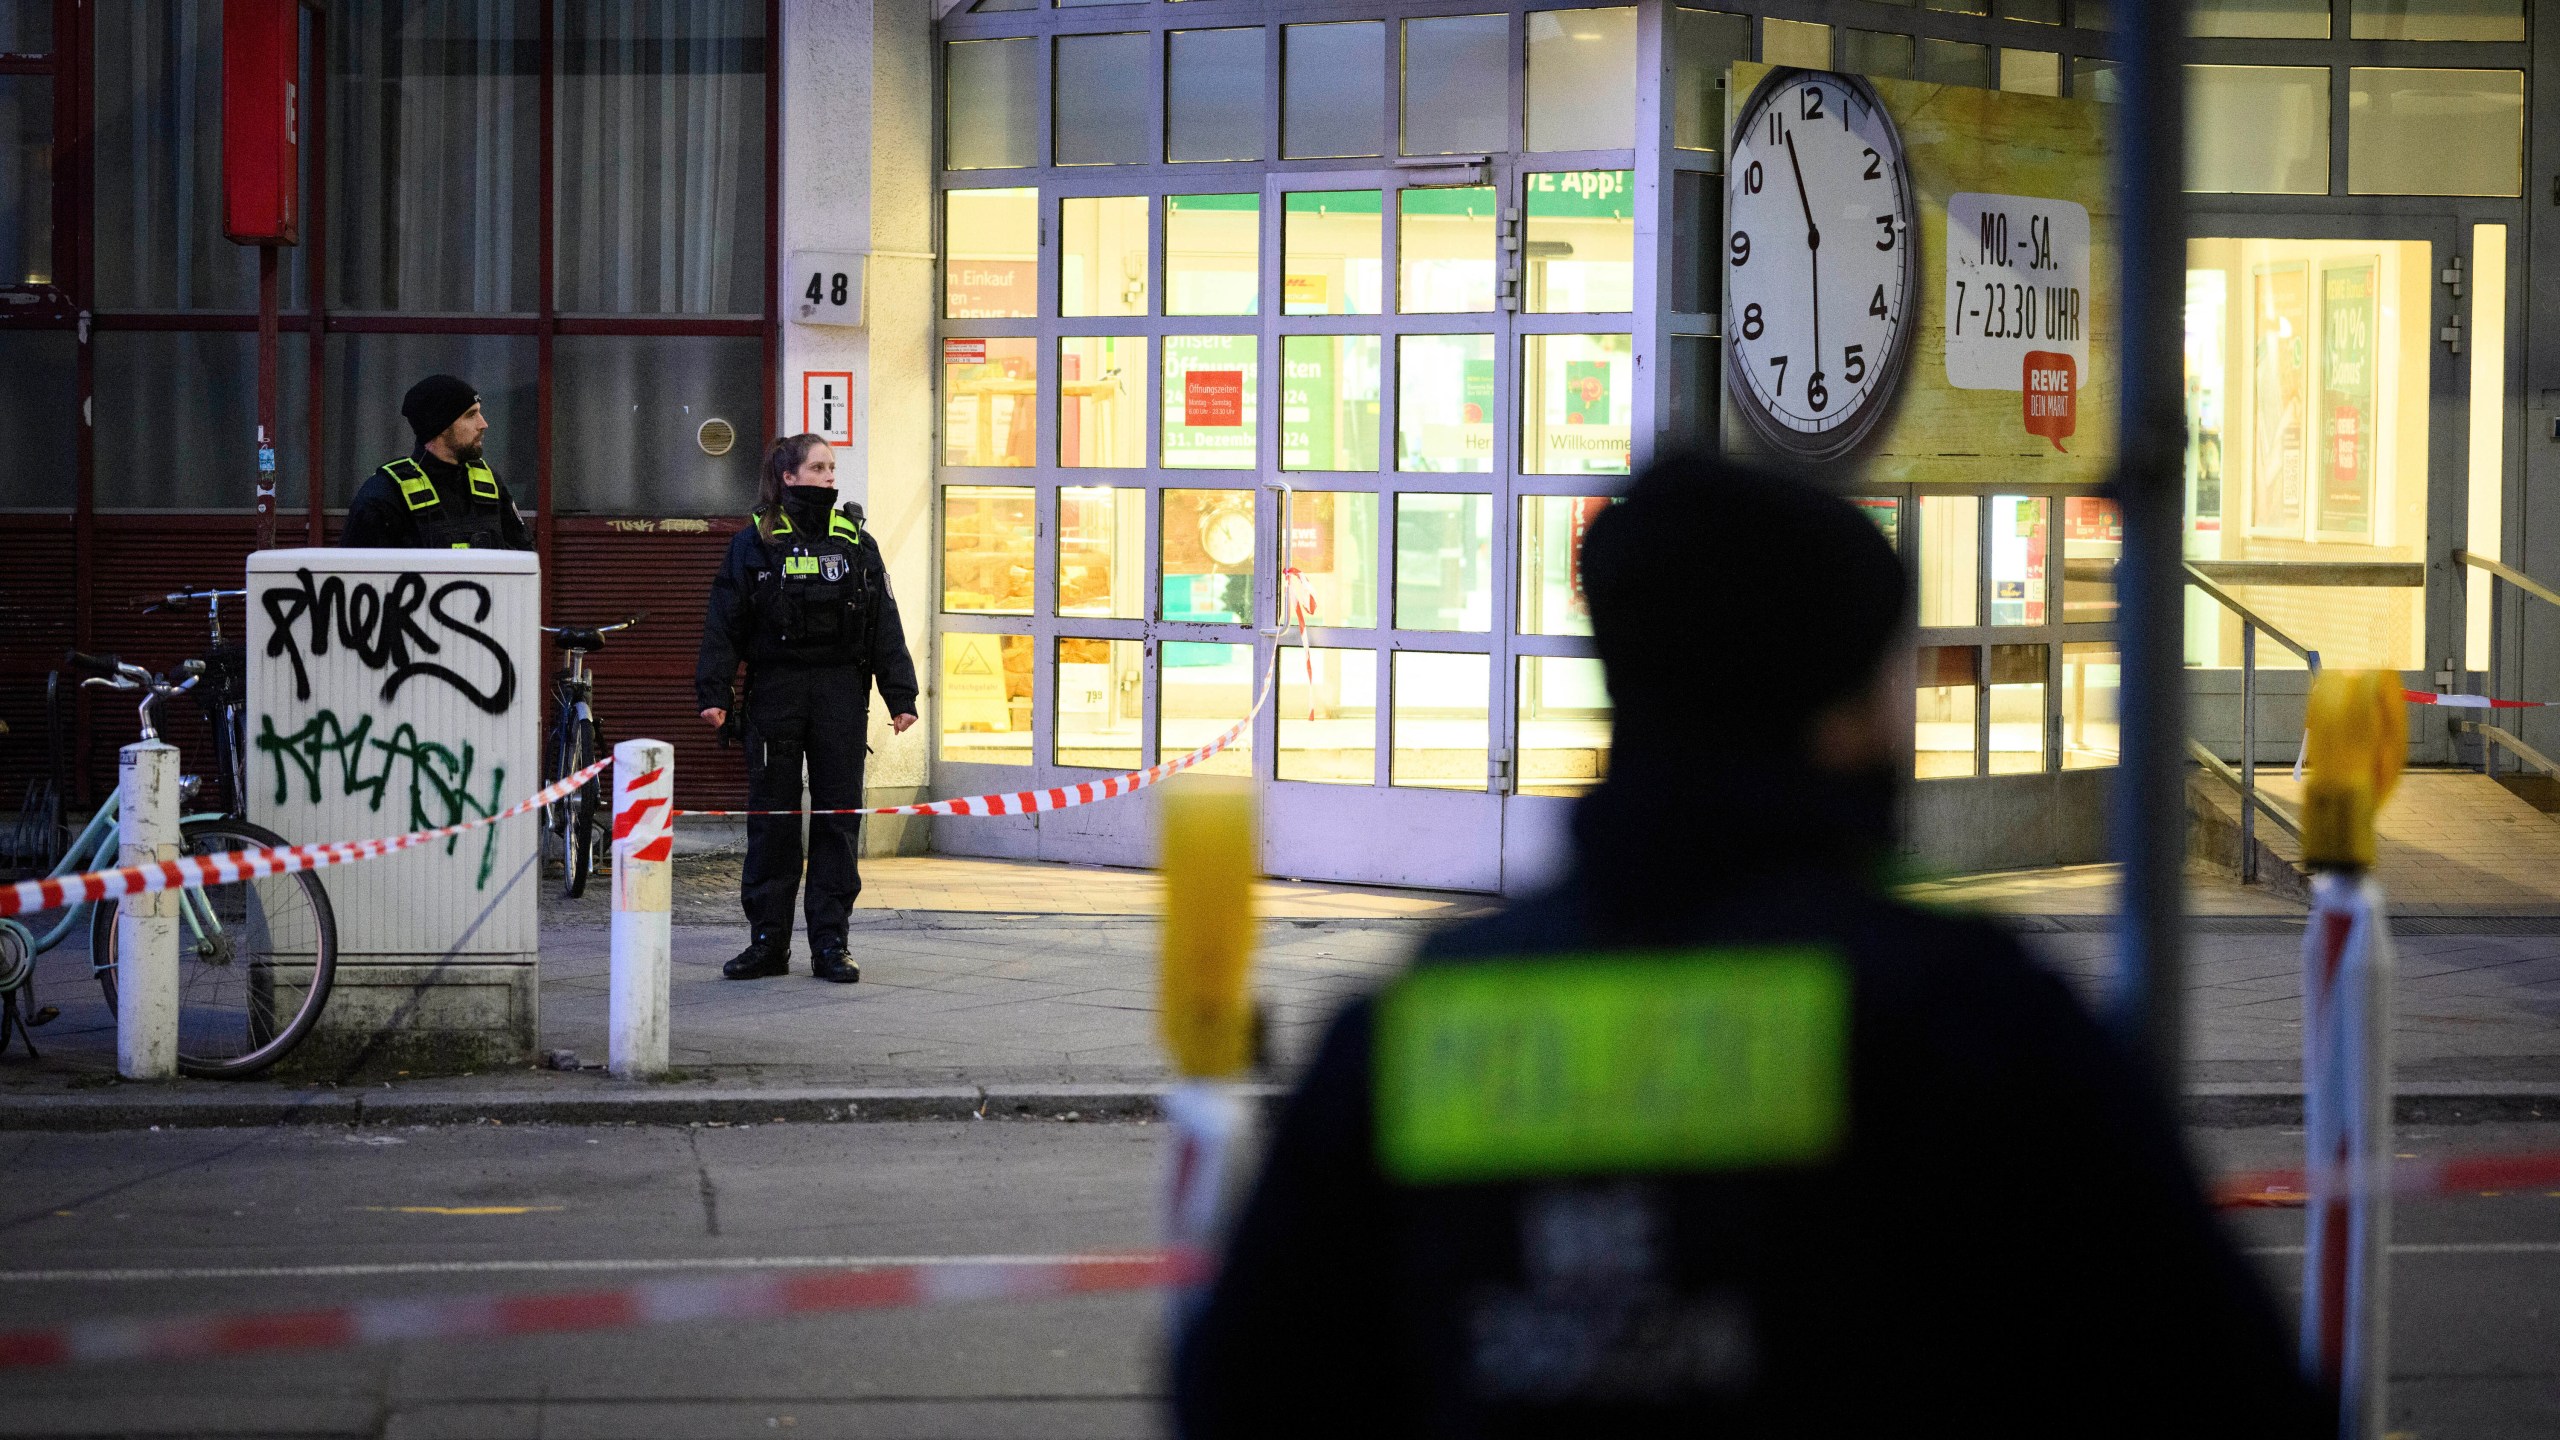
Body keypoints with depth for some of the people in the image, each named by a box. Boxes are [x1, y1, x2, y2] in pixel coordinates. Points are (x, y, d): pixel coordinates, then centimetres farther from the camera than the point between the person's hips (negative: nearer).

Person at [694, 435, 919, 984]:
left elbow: (885, 625, 10)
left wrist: (900, 695, 5)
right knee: (771, 816, 2)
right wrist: (713, 692, -6)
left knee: (838, 815, 1)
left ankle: (830, 943, 6)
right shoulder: (755, 542, 3)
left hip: (841, 692, 2)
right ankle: (768, 942, 9)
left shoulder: (856, 541, 9)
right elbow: (724, 623, 2)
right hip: (774, 691, -2)